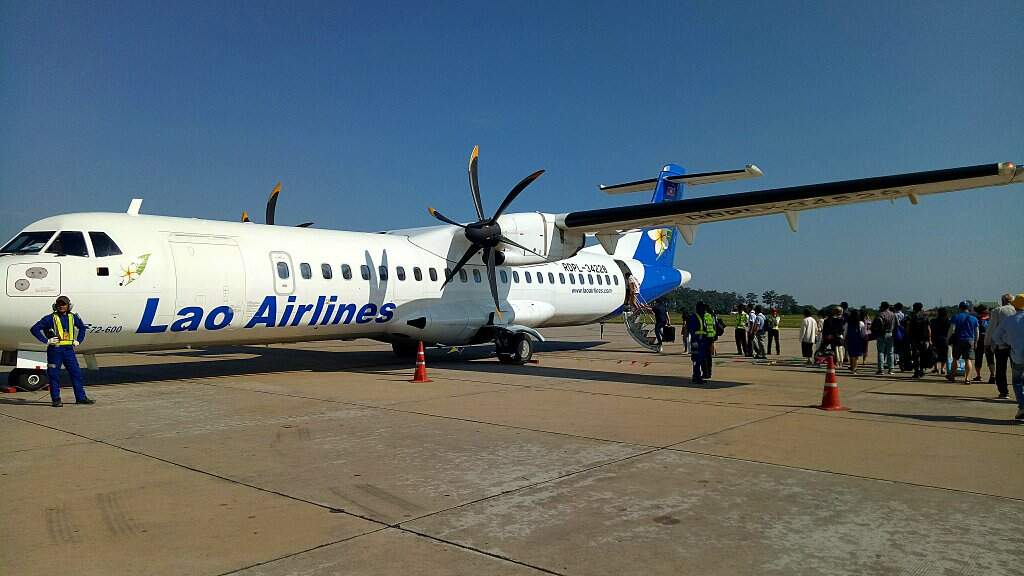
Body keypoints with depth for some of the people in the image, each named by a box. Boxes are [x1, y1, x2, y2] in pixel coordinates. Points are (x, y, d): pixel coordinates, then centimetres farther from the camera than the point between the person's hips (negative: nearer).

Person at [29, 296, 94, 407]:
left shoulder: (73, 317, 10)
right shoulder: (50, 318, -3)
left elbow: (82, 327, 28)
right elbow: (34, 329, -6)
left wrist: (79, 341, 16)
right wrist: (46, 341, -11)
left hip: (69, 349, 4)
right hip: (55, 350, -4)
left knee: (76, 373, 3)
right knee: (54, 375, 1)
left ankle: (81, 397, 9)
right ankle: (56, 399, 9)